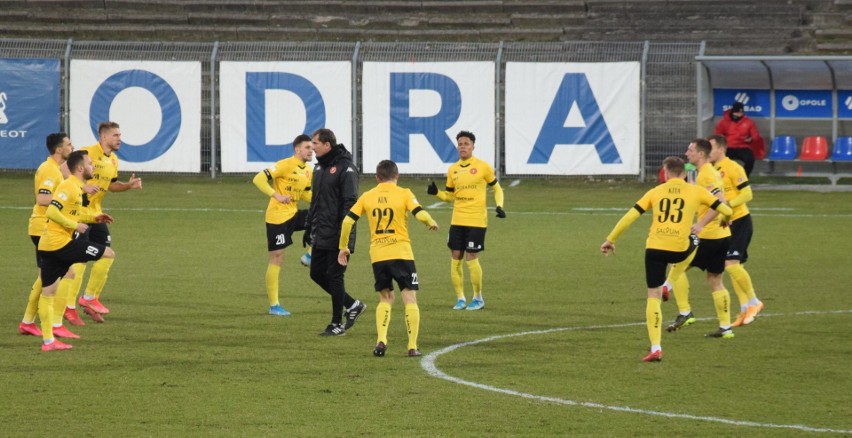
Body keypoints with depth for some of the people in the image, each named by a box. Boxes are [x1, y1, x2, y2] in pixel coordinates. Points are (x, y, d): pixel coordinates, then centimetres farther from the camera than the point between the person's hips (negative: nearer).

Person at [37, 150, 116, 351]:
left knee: (47, 292, 10)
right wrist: (75, 226, -16)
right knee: (109, 254, -3)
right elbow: (52, 212, -23)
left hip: (47, 245, 10)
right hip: (61, 243, -10)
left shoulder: (76, 187, 17)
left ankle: (47, 341, 13)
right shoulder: (69, 187, -13)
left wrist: (94, 218, 17)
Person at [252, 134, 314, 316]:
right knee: (276, 258, -3)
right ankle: (274, 305, 2)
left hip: (293, 214, 7)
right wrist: (276, 195, -30)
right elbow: (258, 179, -20)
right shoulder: (285, 165, -16)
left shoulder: (308, 171, 8)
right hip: (277, 217, -7)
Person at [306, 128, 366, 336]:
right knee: (317, 273, 10)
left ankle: (337, 324, 7)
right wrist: (309, 227, 19)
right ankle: (352, 305, 23)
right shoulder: (319, 167, 14)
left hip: (337, 235, -9)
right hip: (321, 235, 9)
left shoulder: (345, 168, -14)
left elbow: (350, 202, -18)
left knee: (334, 276, -3)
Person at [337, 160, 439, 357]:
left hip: (377, 256, 3)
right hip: (402, 254, -3)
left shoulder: (367, 197, 6)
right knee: (410, 298, 3)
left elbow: (347, 221, 3)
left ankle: (381, 340, 0)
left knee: (385, 298, 17)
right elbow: (420, 214, -14)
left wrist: (343, 247, 13)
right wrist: (432, 223, 9)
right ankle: (412, 346, -3)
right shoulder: (404, 194, -2)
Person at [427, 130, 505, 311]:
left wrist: (499, 207, -10)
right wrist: (436, 193, -3)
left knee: (471, 258, -7)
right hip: (457, 221, 5)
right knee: (455, 258, 2)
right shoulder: (453, 170, 10)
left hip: (476, 221, -4)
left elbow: (497, 189, 6)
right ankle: (460, 298, 13)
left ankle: (478, 298, 10)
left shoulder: (483, 167, -3)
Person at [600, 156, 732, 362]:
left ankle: (655, 348, -3)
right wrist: (700, 224, 27)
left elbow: (630, 216, 4)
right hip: (680, 250, 0)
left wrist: (610, 240, 12)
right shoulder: (695, 192, 7)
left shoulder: (656, 192, 9)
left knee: (653, 296, 7)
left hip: (654, 248, 0)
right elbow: (726, 210, 10)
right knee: (693, 241, 36)